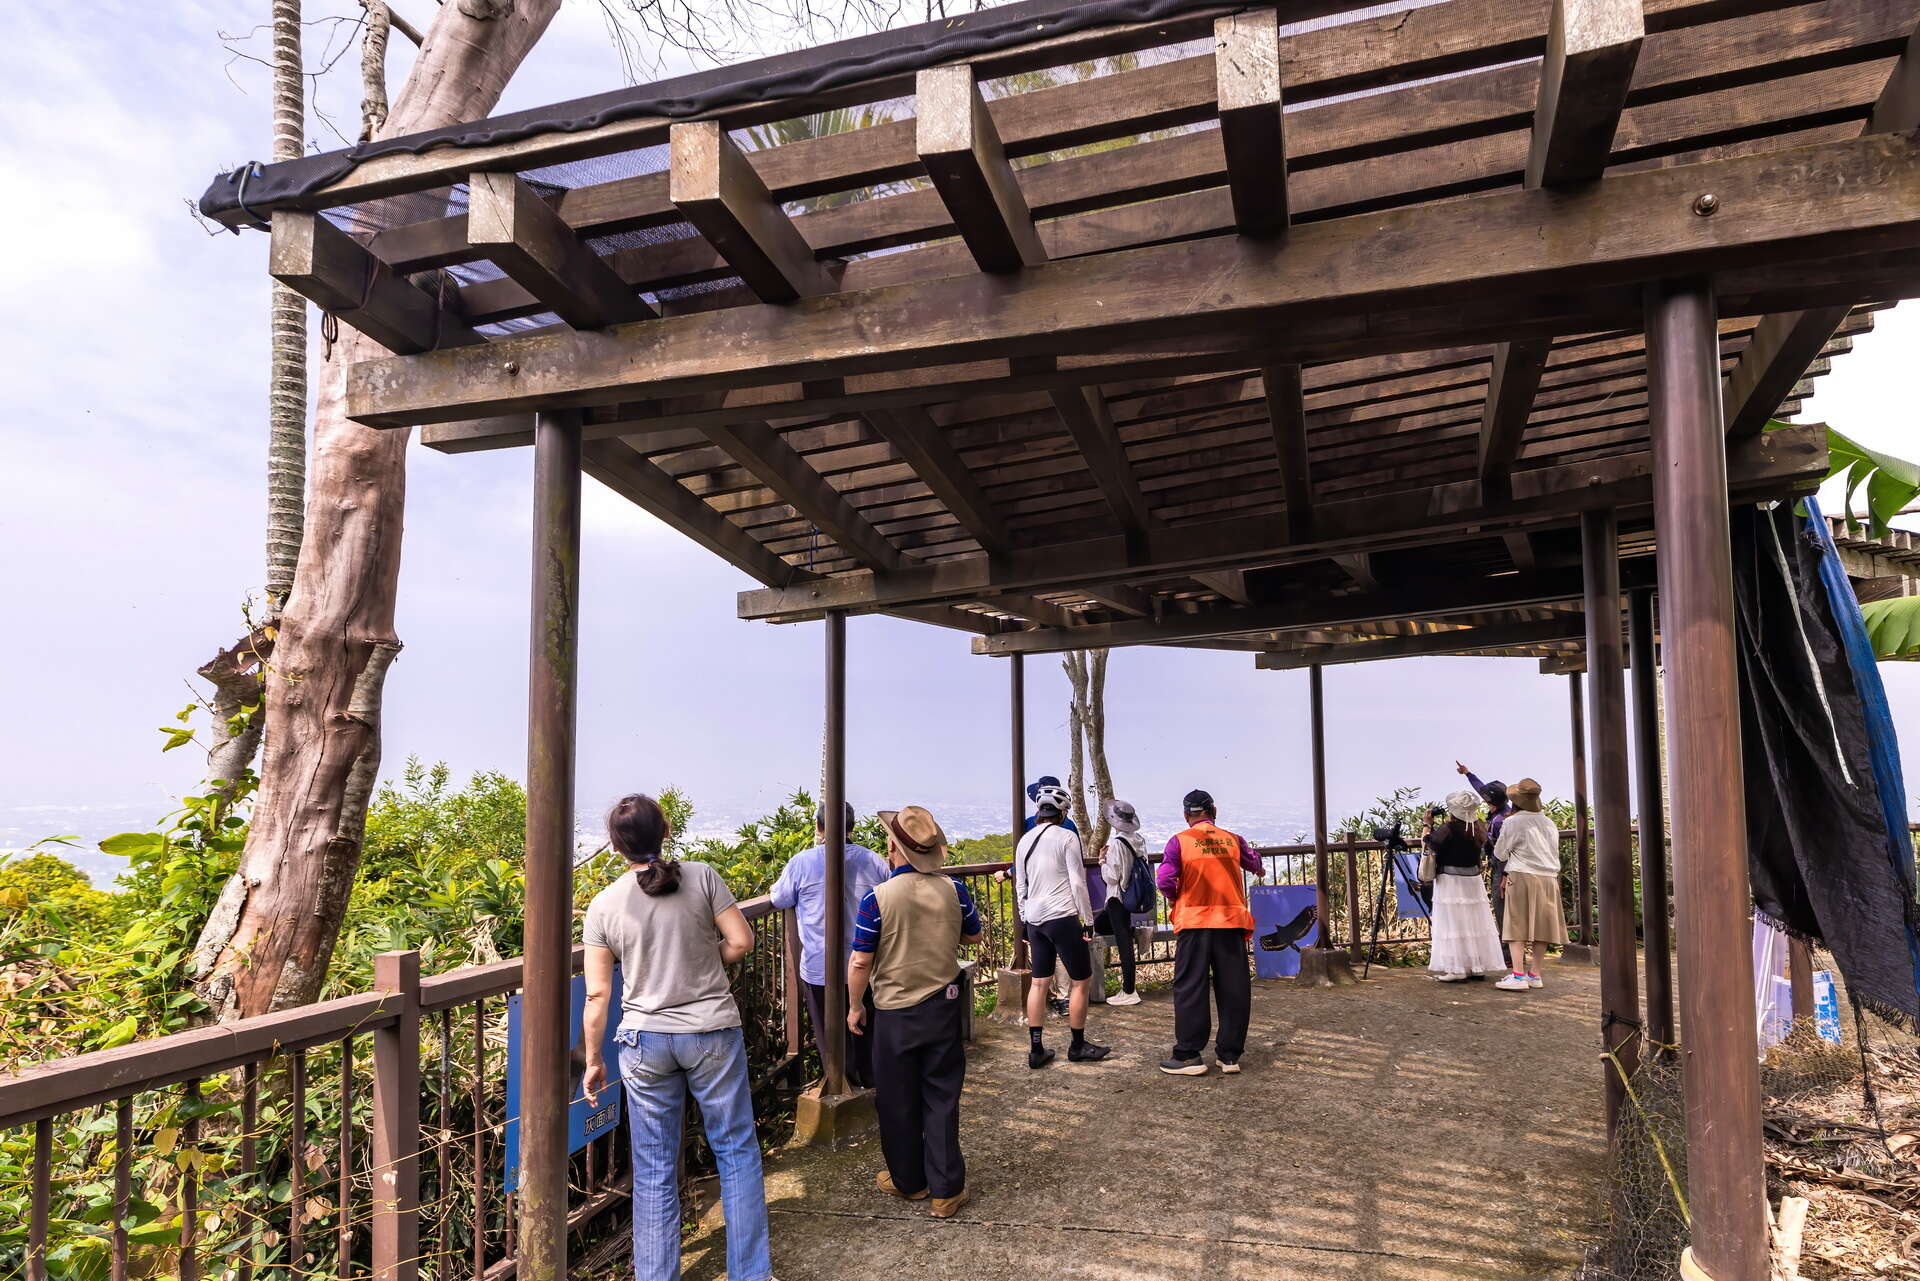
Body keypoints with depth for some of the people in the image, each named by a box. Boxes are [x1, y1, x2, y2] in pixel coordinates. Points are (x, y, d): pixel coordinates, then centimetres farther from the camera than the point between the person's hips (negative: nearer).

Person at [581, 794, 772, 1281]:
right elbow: (741, 941, -9)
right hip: (712, 1033, -1)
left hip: (646, 1041, 1)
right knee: (736, 1150, 14)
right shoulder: (702, 877, -10)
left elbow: (597, 994, -2)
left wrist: (593, 1059, 9)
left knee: (654, 1169, 13)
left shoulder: (604, 905, -5)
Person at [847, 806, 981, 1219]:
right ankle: (946, 1189, 15)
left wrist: (854, 1006, 2)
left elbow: (861, 961, -13)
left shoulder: (878, 898, -18)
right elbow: (973, 937, 8)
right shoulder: (954, 891, -8)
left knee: (898, 1102, 15)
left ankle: (907, 1181, 29)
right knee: (941, 1099, 11)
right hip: (944, 1007, 3)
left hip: (895, 1014, -2)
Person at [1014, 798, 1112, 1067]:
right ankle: (1078, 1046, 16)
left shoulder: (1025, 841, 10)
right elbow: (1078, 883, -9)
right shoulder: (1066, 837, -7)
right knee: (1082, 981, 8)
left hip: (1034, 919, 6)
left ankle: (1036, 1049, 13)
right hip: (1062, 916, -6)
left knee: (1038, 983, 12)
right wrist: (1088, 921, -4)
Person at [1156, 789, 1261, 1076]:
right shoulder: (1233, 840, 7)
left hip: (1194, 923, -3)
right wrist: (1256, 865, 49)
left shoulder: (1179, 841, -4)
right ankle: (1230, 1055, 14)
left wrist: (1173, 899, 8)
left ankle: (1189, 1055, 3)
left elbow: (1165, 880, -12)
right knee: (1233, 989, 10)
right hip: (1231, 922, 3)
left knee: (1190, 988, 3)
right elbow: (1254, 863, 25)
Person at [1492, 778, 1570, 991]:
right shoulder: (1549, 823, 8)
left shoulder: (1513, 823, -8)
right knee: (1541, 926, 9)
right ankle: (1535, 974, 13)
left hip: (1522, 878, -5)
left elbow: (1501, 853, 0)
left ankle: (1518, 975, -12)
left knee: (1517, 926, -5)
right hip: (1548, 879, 5)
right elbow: (1553, 852, 20)